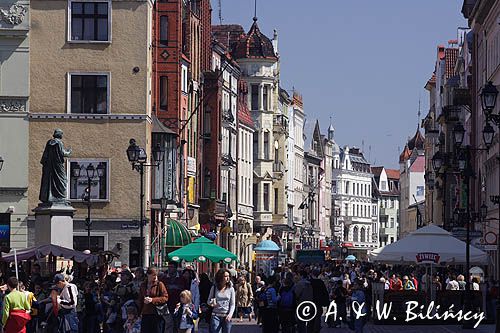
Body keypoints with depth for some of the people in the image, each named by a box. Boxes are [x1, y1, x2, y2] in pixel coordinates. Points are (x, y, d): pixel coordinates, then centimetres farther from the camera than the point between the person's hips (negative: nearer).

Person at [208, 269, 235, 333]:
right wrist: (211, 303, -14)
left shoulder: (231, 289, 2)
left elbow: (232, 304, 2)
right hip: (216, 315, -1)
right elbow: (209, 300, 11)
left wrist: (230, 314, -14)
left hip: (226, 316, 1)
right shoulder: (214, 288, 2)